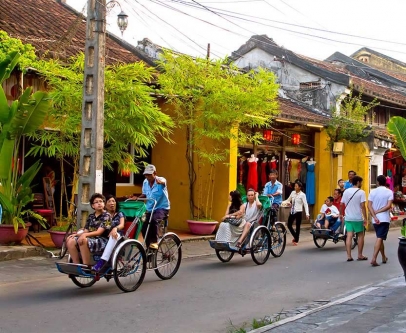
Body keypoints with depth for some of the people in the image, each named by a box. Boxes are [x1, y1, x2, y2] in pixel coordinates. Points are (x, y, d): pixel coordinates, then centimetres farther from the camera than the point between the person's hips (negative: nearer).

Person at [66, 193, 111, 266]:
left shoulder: (106, 216, -2)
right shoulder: (91, 216, 18)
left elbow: (99, 232, -13)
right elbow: (86, 231, 12)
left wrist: (85, 235, -26)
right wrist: (76, 234, -7)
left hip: (102, 240, -7)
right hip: (90, 238, 7)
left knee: (83, 240, -35)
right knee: (70, 241, -16)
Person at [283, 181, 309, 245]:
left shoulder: (302, 195, -9)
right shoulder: (293, 193, 5)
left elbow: (305, 204, -12)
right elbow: (288, 200, 18)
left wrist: (307, 214, -20)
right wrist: (288, 202, -7)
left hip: (298, 212, -5)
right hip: (292, 211, 5)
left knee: (298, 226, 4)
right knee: (289, 225, 7)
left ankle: (296, 240, 17)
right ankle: (295, 237, 29)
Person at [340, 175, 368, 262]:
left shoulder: (346, 191, 6)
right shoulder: (361, 192, -8)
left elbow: (341, 204, 8)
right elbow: (362, 206, -13)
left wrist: (341, 214, 21)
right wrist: (365, 218, -10)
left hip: (348, 217, 4)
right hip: (358, 218, -4)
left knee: (349, 236, 3)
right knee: (361, 235, 10)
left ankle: (349, 256, -2)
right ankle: (360, 255, 14)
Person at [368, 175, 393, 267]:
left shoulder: (373, 192, 3)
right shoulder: (389, 192, -3)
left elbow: (369, 206, -5)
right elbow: (388, 206, -14)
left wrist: (374, 216, -10)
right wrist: (378, 211, -8)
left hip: (375, 219, 4)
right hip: (384, 218, -4)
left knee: (380, 238, 18)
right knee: (380, 238, -8)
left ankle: (384, 257, 30)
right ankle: (373, 259, -21)